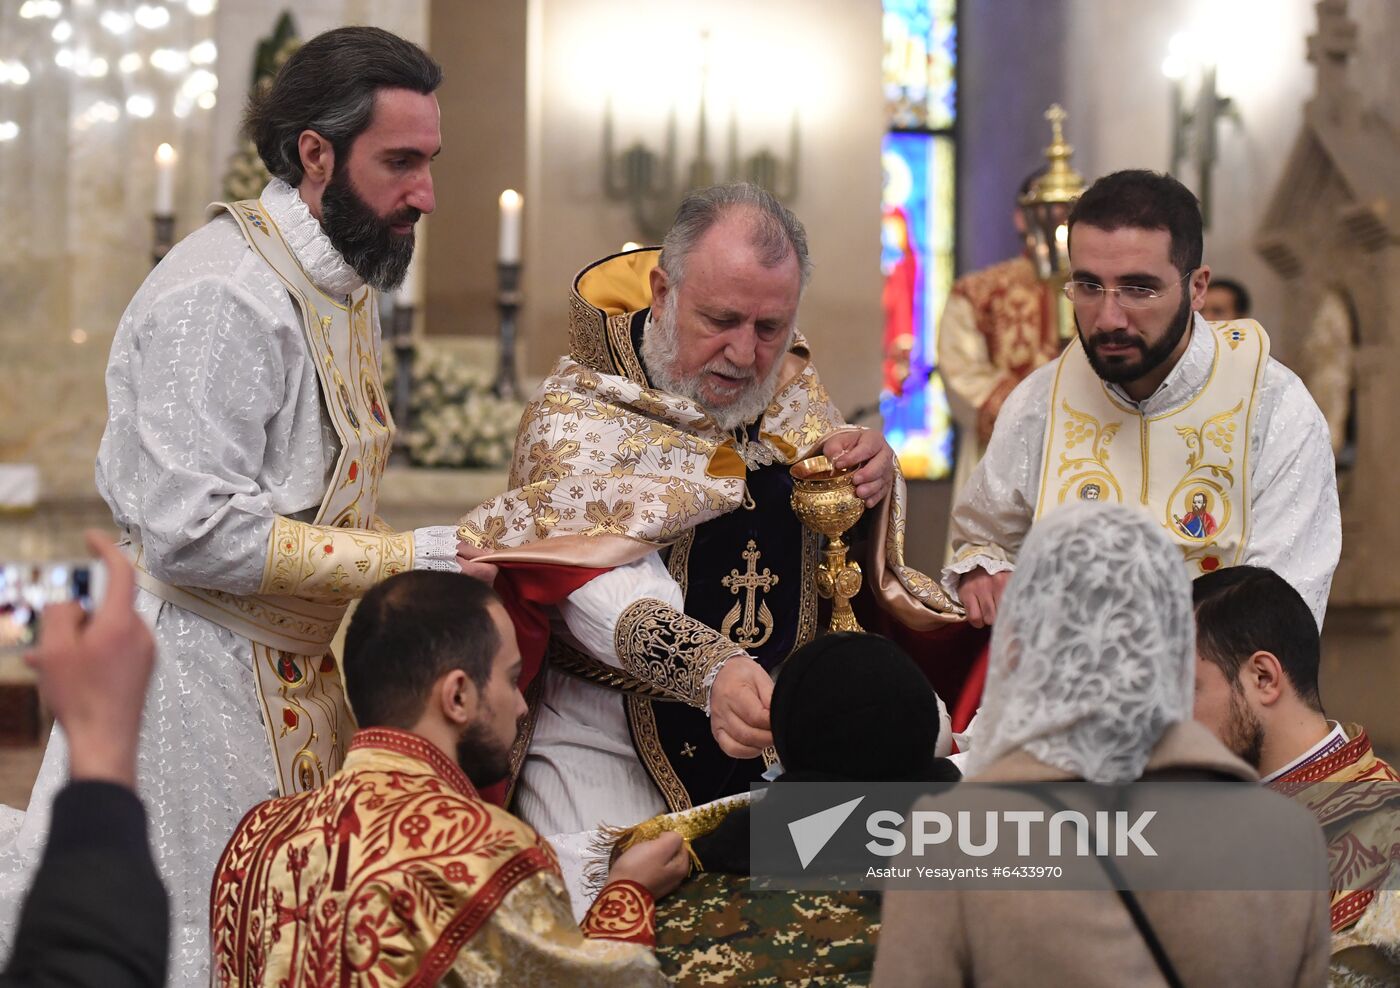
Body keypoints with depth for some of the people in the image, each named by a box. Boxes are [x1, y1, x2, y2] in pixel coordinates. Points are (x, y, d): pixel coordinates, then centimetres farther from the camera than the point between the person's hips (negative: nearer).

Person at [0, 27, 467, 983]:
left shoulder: (339, 287, 13)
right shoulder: (222, 295, -19)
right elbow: (195, 532, -25)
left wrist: (436, 556, 4)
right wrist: (407, 559, -21)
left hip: (298, 680, 9)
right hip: (202, 682, -9)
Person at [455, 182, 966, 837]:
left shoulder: (792, 390, 5)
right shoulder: (578, 414, -15)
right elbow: (602, 588, -30)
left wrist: (874, 478, -7)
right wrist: (711, 672, -48)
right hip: (608, 754, -6)